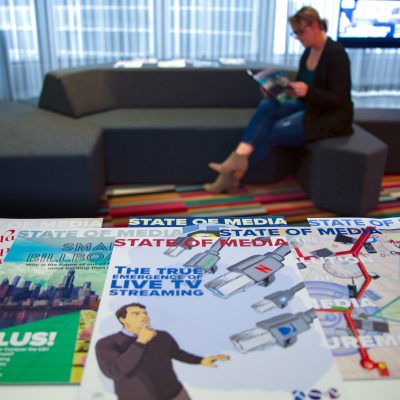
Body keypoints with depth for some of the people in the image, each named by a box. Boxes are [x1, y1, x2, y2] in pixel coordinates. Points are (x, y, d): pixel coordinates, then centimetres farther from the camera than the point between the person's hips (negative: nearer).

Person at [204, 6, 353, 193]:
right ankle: (239, 157, -30)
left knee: (276, 131, -18)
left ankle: (235, 174, -7)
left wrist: (308, 92, -37)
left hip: (332, 116, -7)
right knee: (267, 106, -17)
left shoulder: (336, 53, -18)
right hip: (308, 107, 8)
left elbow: (338, 99, -21)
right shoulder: (308, 52, 6)